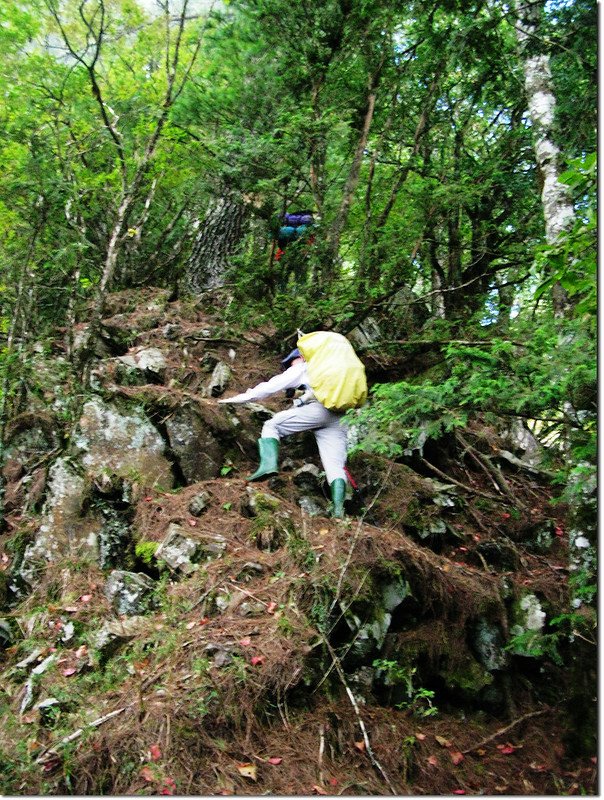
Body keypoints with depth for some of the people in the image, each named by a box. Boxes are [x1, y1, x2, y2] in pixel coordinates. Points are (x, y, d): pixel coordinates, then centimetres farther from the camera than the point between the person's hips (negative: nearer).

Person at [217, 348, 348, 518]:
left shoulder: (302, 368, 22)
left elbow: (271, 386, 15)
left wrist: (238, 398, 17)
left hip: (318, 408, -6)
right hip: (339, 420, 6)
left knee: (271, 425, 5)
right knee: (335, 465, -2)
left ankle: (268, 464, -21)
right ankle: (338, 509, -21)